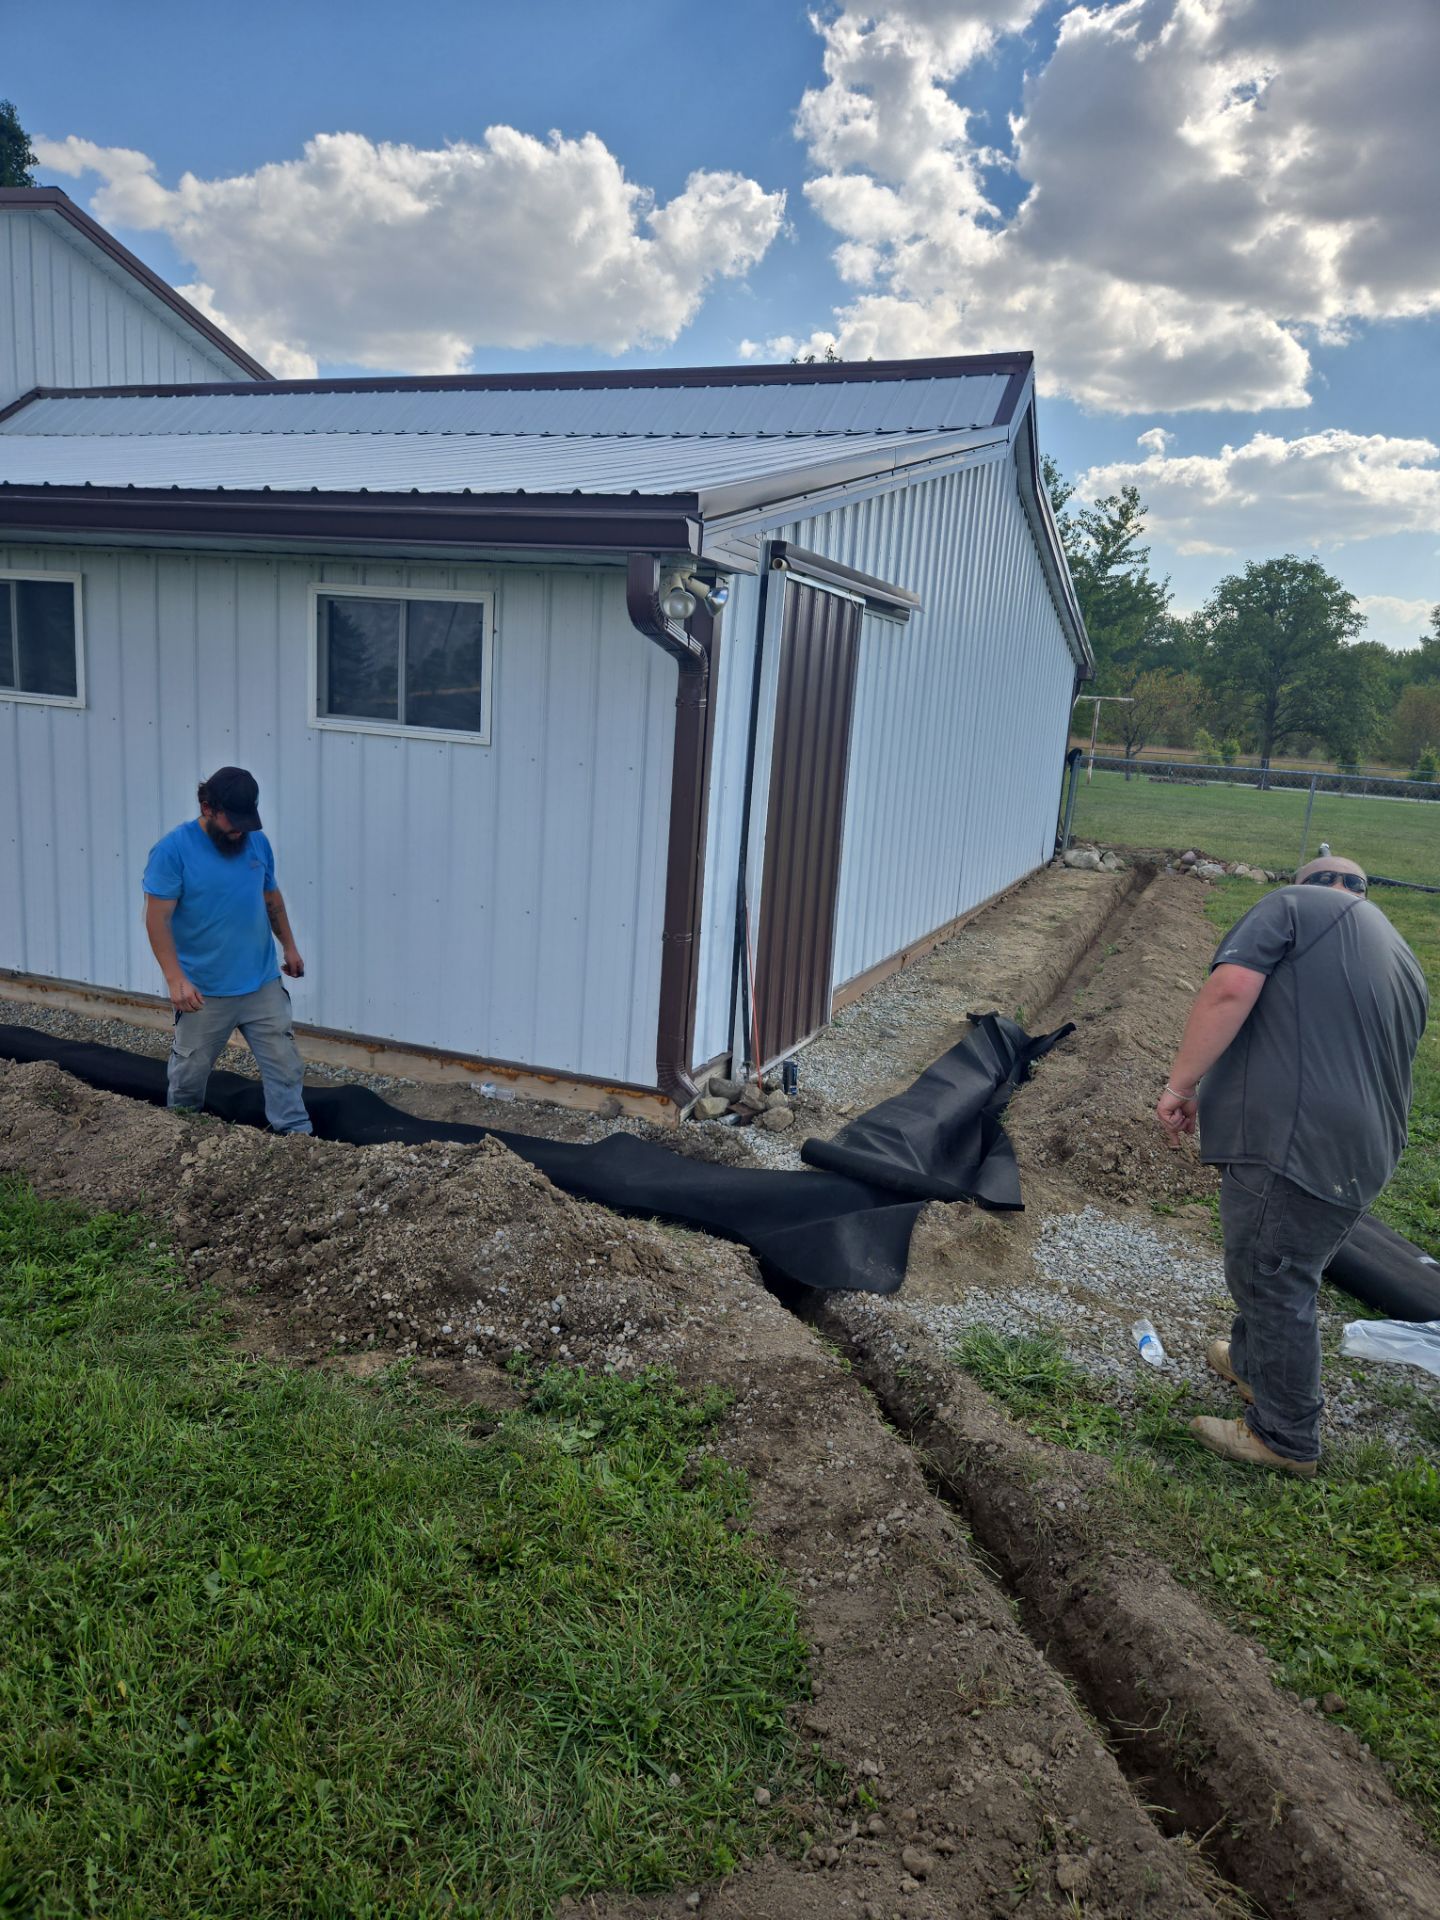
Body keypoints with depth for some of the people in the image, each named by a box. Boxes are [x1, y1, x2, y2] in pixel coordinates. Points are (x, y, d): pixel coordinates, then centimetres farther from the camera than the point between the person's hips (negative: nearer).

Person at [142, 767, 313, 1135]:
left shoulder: (257, 842, 0)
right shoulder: (172, 850, -15)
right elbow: (157, 918, -17)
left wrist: (289, 946, 19)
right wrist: (176, 980, -24)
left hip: (263, 984, 3)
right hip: (204, 993, -3)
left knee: (284, 1065, 3)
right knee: (189, 1073, 15)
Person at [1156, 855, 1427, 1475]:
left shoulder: (1296, 903, -2)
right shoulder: (1406, 965, 21)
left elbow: (1230, 988, -17)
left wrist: (1179, 1084, -13)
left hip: (1288, 1141, -8)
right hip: (1365, 1153, 8)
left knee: (1272, 1283, 6)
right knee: (1287, 1275, 27)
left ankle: (1285, 1439, 20)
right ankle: (1251, 1363, 47)